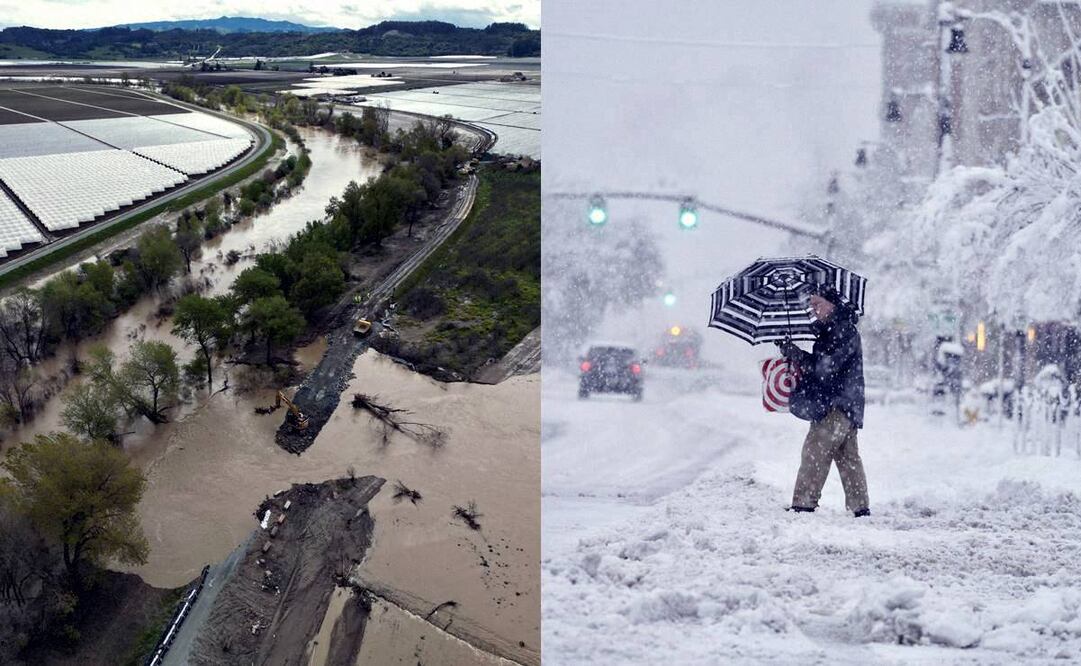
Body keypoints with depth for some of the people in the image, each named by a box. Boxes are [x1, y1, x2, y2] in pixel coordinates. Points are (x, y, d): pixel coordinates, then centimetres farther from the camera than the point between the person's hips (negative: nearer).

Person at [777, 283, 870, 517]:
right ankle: (860, 507, 18)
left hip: (838, 406, -10)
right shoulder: (830, 330, 18)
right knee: (848, 457, 13)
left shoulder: (844, 331, -13)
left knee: (815, 450, -12)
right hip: (846, 405, 10)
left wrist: (791, 351, -14)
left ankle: (804, 503, -14)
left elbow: (823, 368, -21)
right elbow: (818, 367, 23)